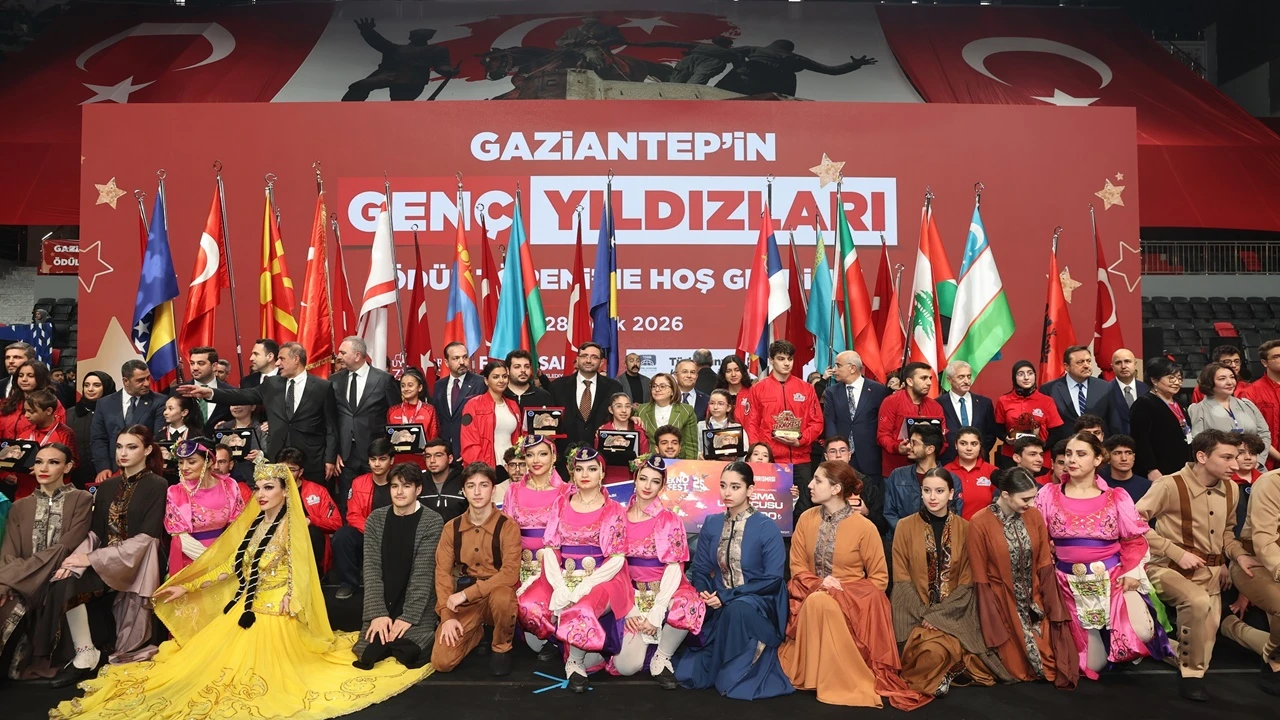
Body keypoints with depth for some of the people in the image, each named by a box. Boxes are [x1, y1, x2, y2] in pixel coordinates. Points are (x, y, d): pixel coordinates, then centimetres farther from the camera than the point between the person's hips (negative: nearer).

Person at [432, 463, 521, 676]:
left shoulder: (508, 527, -11)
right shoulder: (452, 527, 0)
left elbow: (510, 573, -20)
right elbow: (442, 572, -1)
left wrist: (467, 593, -26)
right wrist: (447, 616, -13)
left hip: (497, 595, -3)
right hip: (464, 602, 3)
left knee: (502, 596, -40)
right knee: (441, 662, -14)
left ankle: (501, 648, -7)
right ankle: (476, 634, 19)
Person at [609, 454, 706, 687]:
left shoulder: (670, 520, -6)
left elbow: (674, 568, -12)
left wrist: (656, 613, -21)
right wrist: (627, 608, -10)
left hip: (666, 591, -1)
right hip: (634, 594, 1)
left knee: (689, 605, -37)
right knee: (626, 666, -17)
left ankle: (662, 658, -10)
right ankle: (649, 637, 18)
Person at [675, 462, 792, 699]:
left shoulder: (766, 527, -9)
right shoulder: (711, 524, 5)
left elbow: (773, 579, -13)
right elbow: (701, 568, 8)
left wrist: (727, 596, -20)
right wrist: (703, 591, -16)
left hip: (758, 604, -3)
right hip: (719, 607, 4)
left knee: (737, 609, -40)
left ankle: (732, 676, -18)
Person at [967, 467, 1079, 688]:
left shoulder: (1034, 515, -5)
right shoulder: (980, 523, -18)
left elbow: (1045, 565, 1)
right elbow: (981, 578, -13)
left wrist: (1053, 608, -5)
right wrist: (995, 626, -12)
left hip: (1034, 601, 4)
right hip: (1001, 603, -4)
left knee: (1050, 660, 6)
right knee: (1018, 666, 1)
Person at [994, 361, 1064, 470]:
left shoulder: (1047, 401, 0)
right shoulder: (1003, 401, 1)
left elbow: (1055, 433, 2)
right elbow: (998, 429, 10)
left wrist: (1043, 445, -14)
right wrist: (1006, 438, -10)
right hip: (1010, 458, 1)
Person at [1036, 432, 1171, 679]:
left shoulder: (1116, 498, 0)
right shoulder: (1048, 494, 0)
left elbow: (1135, 539, 0)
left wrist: (1132, 573, -11)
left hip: (1114, 578, 0)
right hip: (1070, 583, 0)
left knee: (1142, 633, -24)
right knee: (1092, 664, 3)